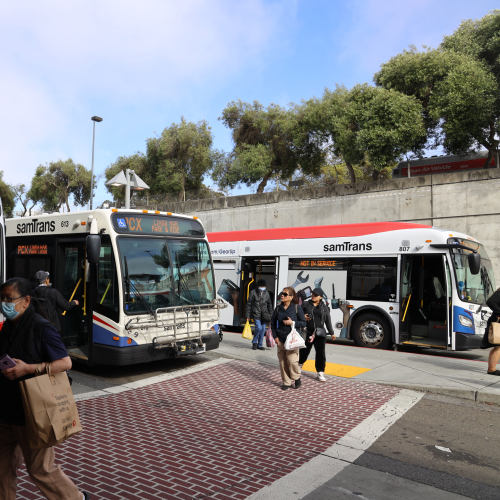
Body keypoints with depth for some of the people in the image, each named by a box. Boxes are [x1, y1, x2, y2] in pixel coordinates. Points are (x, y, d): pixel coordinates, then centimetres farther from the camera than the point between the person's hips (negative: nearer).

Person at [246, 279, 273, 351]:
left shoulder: (266, 293, 9)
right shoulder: (253, 293, -3)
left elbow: (269, 304, 19)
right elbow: (248, 304, -1)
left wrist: (270, 314, 14)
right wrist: (248, 315, -4)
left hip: (264, 314, 4)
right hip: (256, 314, -4)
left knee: (263, 329, 4)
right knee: (259, 327, -16)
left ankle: (260, 345, 17)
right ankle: (254, 342, 7)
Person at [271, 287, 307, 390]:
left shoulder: (297, 308, -4)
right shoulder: (278, 309, 5)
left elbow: (303, 323, -1)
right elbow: (273, 323, 13)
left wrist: (292, 323, -16)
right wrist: (275, 336, 5)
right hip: (281, 340, 4)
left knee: (292, 360, -10)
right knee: (282, 361, 5)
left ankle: (297, 378, 16)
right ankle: (286, 382, 20)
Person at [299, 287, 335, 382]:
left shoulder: (324, 307, 8)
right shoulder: (306, 304, 4)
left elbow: (328, 321, 12)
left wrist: (332, 333, 14)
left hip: (320, 334, 1)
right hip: (307, 333, -1)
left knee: (320, 353, 2)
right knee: (304, 351, 12)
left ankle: (320, 373, 12)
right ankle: (299, 365, 38)